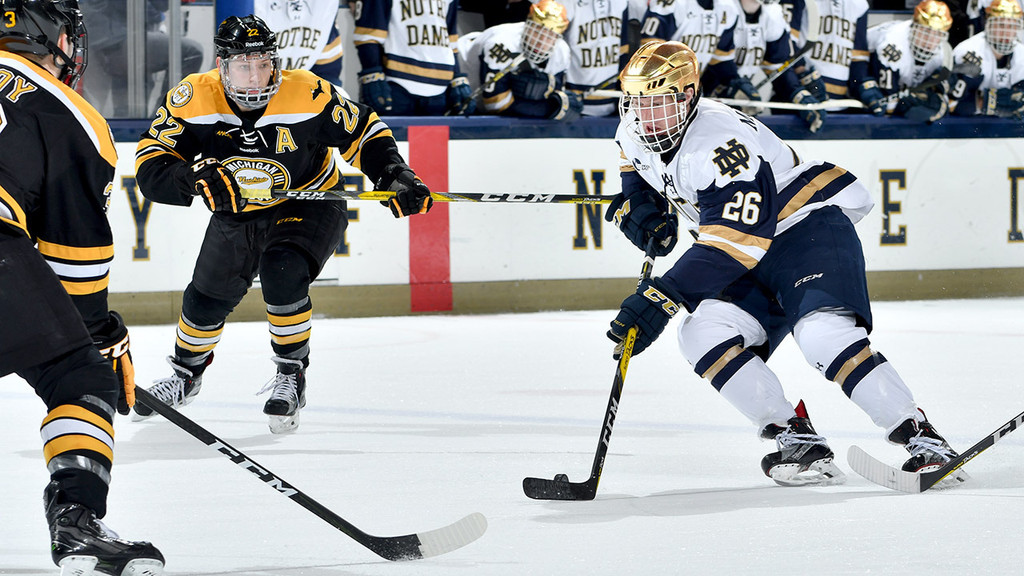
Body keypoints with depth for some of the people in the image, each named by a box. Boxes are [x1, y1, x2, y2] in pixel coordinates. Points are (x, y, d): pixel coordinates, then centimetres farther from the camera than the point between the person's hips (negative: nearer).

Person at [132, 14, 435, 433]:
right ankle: (186, 373, 41)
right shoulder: (194, 98, -24)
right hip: (237, 212, 3)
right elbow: (151, 168, -25)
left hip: (310, 202, -3)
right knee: (206, 300, 10)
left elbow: (363, 132, -12)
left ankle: (291, 375, -8)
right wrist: (197, 177, -42)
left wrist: (395, 177, -24)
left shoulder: (307, 95, -27)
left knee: (282, 276, -29)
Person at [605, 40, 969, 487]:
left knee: (823, 333, -32)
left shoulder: (718, 142, -27)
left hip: (811, 227, -9)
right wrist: (640, 211, 3)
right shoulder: (635, 136, 1)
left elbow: (730, 243, -33)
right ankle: (797, 440, -15)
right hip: (754, 266, 9)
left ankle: (922, 440, -28)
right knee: (704, 334, -15)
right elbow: (638, 175, 27)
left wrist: (660, 299, -35)